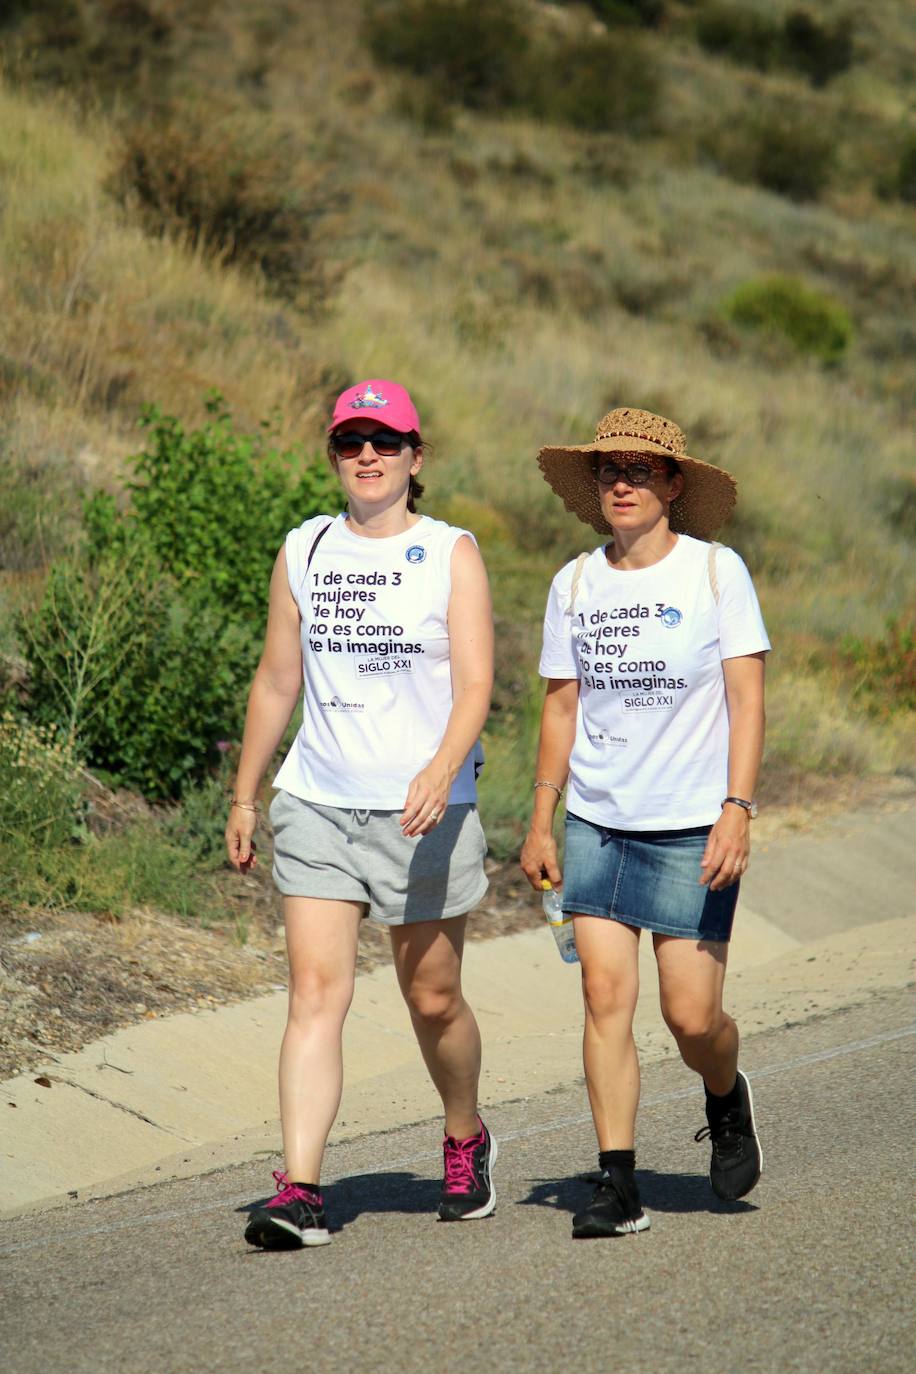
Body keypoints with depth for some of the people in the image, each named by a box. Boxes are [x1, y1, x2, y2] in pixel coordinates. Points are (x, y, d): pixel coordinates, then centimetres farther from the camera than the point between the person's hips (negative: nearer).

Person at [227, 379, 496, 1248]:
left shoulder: (451, 554, -1)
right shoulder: (303, 552, 9)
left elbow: (474, 685, -11)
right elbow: (276, 681, 16)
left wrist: (441, 770, -29)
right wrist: (243, 796, 16)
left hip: (424, 811, -2)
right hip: (318, 802, 2)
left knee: (432, 998, 8)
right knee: (315, 990, -10)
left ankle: (466, 1142, 35)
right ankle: (299, 1191, -16)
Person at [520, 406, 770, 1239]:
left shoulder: (717, 572, -4)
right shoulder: (575, 585, 6)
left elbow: (747, 701, -6)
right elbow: (562, 708, 13)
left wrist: (737, 811, -15)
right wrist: (541, 823, 10)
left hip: (692, 828, -3)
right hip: (597, 823, 3)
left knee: (691, 1015, -3)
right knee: (605, 997, -6)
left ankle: (727, 1099, 30)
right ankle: (617, 1185, -2)